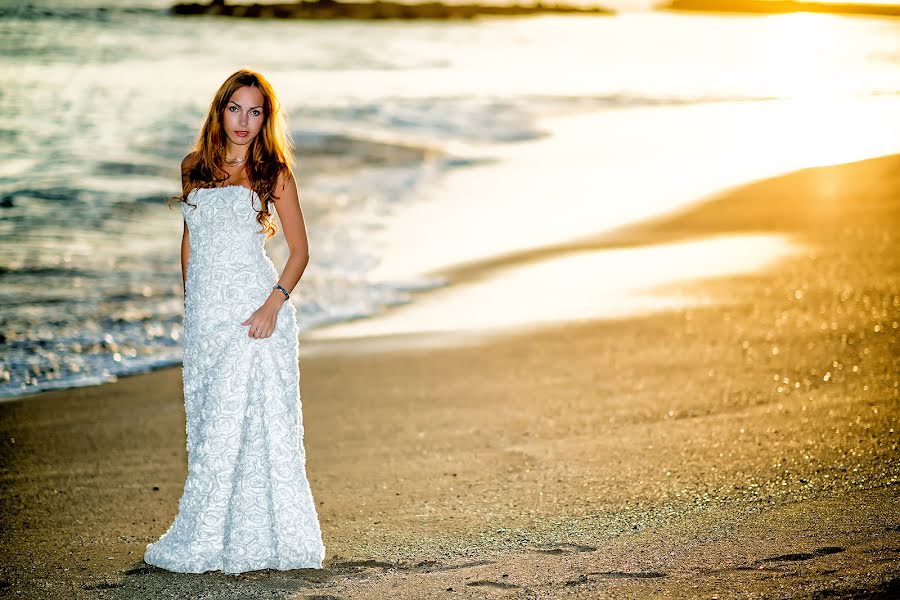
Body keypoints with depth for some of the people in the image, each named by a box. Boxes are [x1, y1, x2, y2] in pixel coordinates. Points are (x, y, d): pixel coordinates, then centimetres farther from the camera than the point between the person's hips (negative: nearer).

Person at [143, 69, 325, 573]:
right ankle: (208, 537, 14)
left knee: (246, 422, -6)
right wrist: (191, 301, 15)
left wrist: (274, 303, -15)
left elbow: (300, 250, -2)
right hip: (205, 314, 5)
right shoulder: (196, 169, 12)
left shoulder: (273, 173, -1)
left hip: (254, 311, -5)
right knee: (208, 424, 7)